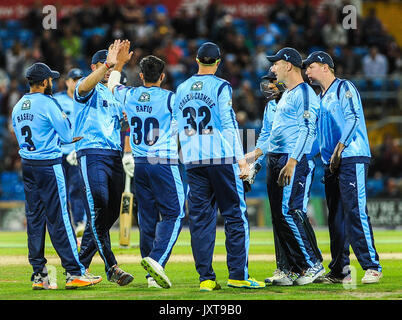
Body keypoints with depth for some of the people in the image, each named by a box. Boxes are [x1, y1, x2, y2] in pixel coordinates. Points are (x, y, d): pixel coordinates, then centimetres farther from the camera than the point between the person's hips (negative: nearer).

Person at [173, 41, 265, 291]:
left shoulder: (182, 90, 12)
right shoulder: (221, 87, -4)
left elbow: (178, 128, 17)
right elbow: (229, 125, -10)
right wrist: (241, 158, -10)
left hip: (192, 162, 5)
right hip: (222, 158, -5)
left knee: (201, 218, 5)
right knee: (236, 215, 0)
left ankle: (206, 278, 1)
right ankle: (238, 274, -6)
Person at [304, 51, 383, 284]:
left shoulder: (344, 88, -2)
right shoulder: (321, 98, 23)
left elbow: (353, 119, -14)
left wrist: (338, 150, -18)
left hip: (352, 159, -9)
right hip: (332, 165, 9)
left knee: (356, 212, -14)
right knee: (336, 218, 7)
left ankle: (372, 267, -14)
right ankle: (340, 271, 9)